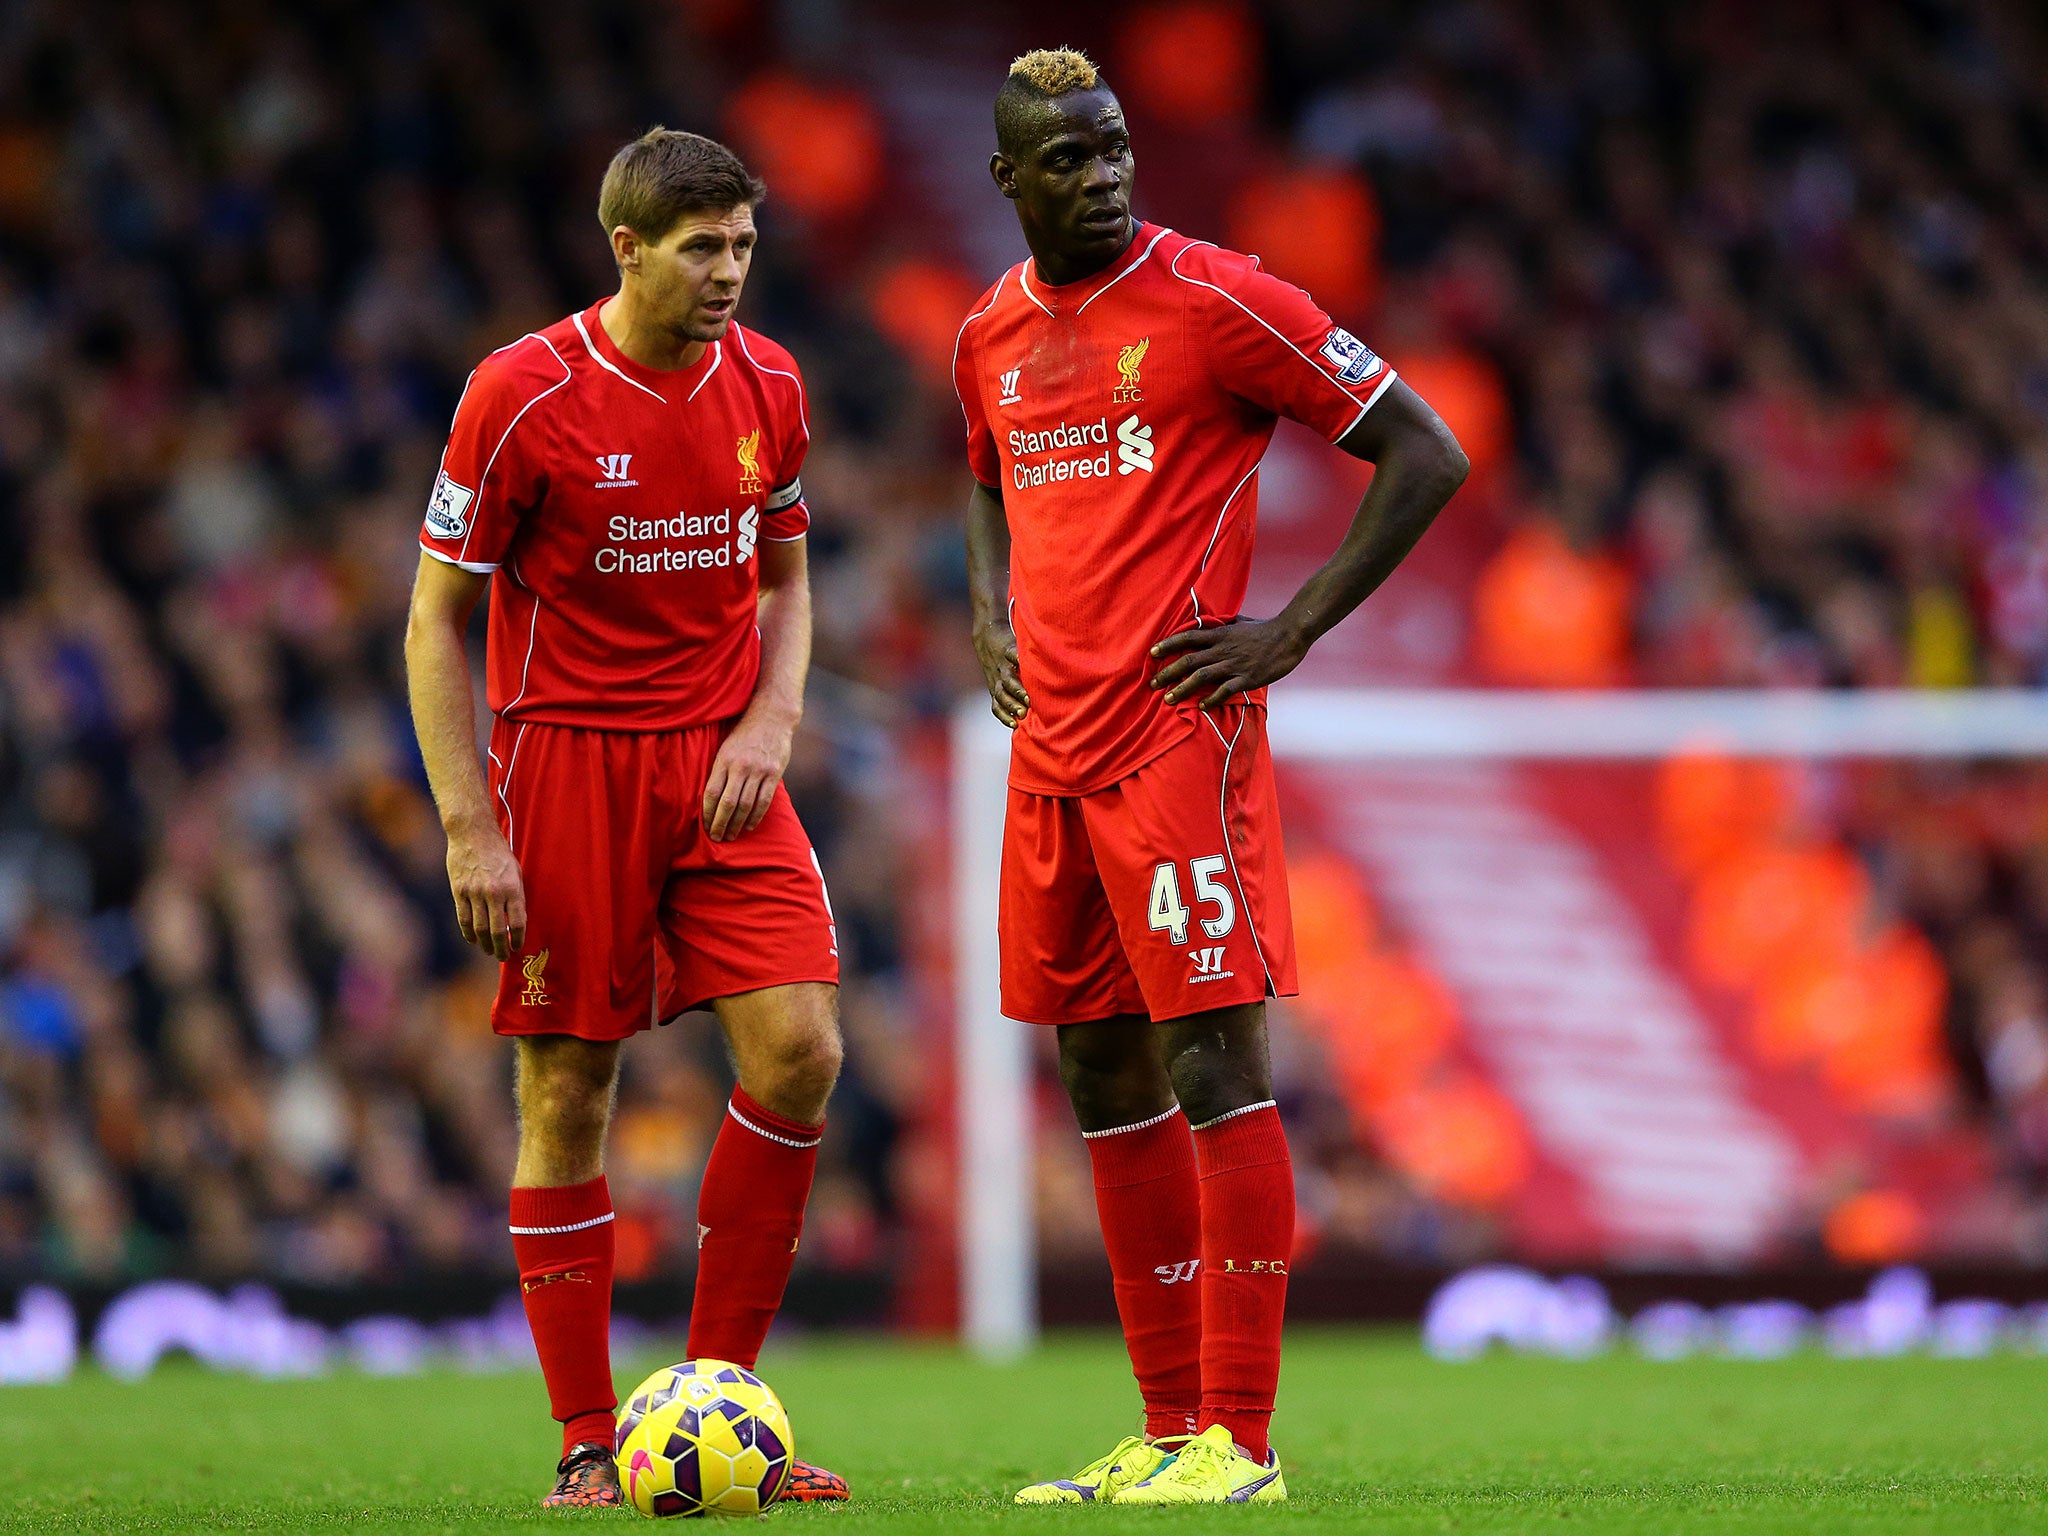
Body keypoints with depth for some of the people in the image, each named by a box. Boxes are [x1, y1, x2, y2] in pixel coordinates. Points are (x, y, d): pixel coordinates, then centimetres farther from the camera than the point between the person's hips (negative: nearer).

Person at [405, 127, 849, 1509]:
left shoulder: (767, 384, 4)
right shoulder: (522, 396, -10)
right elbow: (437, 619, -5)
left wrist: (774, 719, -1)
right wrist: (470, 830, -11)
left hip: (722, 766, 4)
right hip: (567, 762, -4)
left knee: (801, 1055, -10)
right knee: (569, 1098, -2)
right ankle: (590, 1451, 6)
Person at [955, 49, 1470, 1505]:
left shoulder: (1215, 299, -7)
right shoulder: (993, 335, 12)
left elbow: (1427, 455, -6)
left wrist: (1289, 632, -10)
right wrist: (993, 619, 15)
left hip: (1180, 732, -7)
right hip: (1051, 753, 7)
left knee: (1212, 1065, -9)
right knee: (1104, 1083, 7)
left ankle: (1239, 1439, -7)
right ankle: (1171, 1429, 13)